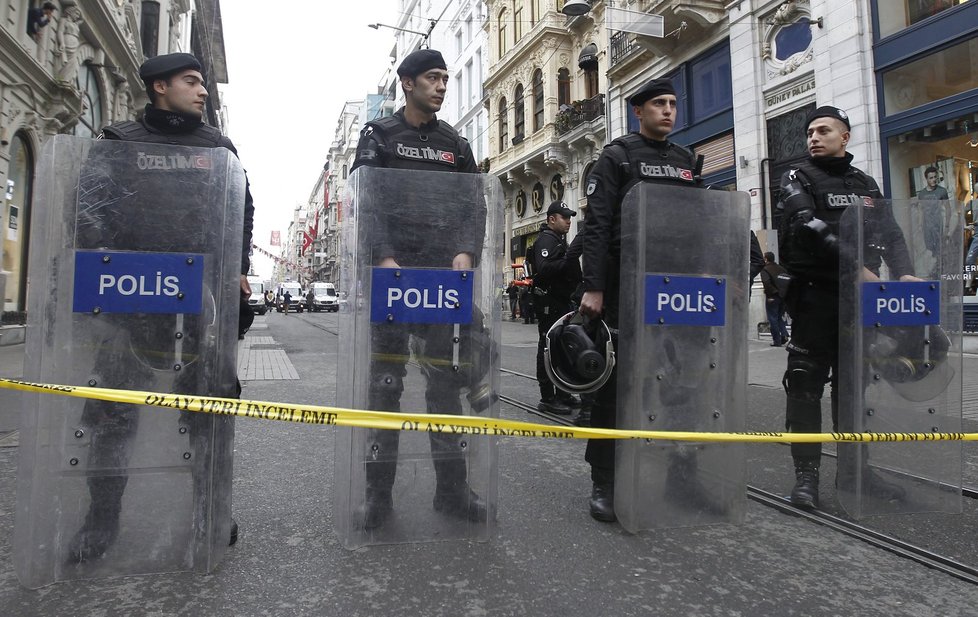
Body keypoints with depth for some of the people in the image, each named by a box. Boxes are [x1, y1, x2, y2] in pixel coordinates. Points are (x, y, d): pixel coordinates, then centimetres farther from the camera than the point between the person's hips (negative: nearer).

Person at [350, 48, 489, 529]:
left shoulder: (456, 144, 17)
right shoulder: (379, 135, 8)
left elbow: (473, 205, 11)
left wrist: (466, 252, -8)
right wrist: (384, 257, -17)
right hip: (391, 270, -3)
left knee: (445, 379, 3)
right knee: (386, 379, -1)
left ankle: (451, 487, 12)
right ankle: (378, 492, 8)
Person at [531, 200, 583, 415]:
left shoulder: (559, 241, 22)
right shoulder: (546, 240, -11)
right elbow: (544, 269, -27)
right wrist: (568, 258, -31)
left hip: (562, 303, 10)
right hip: (550, 303, -10)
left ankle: (563, 394, 22)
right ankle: (547, 399, -2)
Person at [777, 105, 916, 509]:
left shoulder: (865, 184, 19)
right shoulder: (798, 180, 4)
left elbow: (890, 233, 9)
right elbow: (811, 227, -13)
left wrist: (905, 274, -10)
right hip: (815, 296, -5)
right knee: (806, 384, -6)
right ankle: (806, 473, 0)